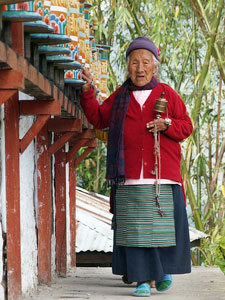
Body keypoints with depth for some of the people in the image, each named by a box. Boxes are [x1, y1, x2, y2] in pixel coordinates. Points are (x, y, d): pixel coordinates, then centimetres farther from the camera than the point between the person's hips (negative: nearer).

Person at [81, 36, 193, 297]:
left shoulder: (167, 94, 7)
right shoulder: (120, 97, 13)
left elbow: (186, 127, 8)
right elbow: (98, 118, 19)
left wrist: (167, 124, -11)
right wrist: (87, 92, 7)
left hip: (163, 177, -1)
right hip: (130, 178, 1)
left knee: (165, 225, -1)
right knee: (135, 229, -5)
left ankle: (165, 268, 22)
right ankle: (144, 279, -3)